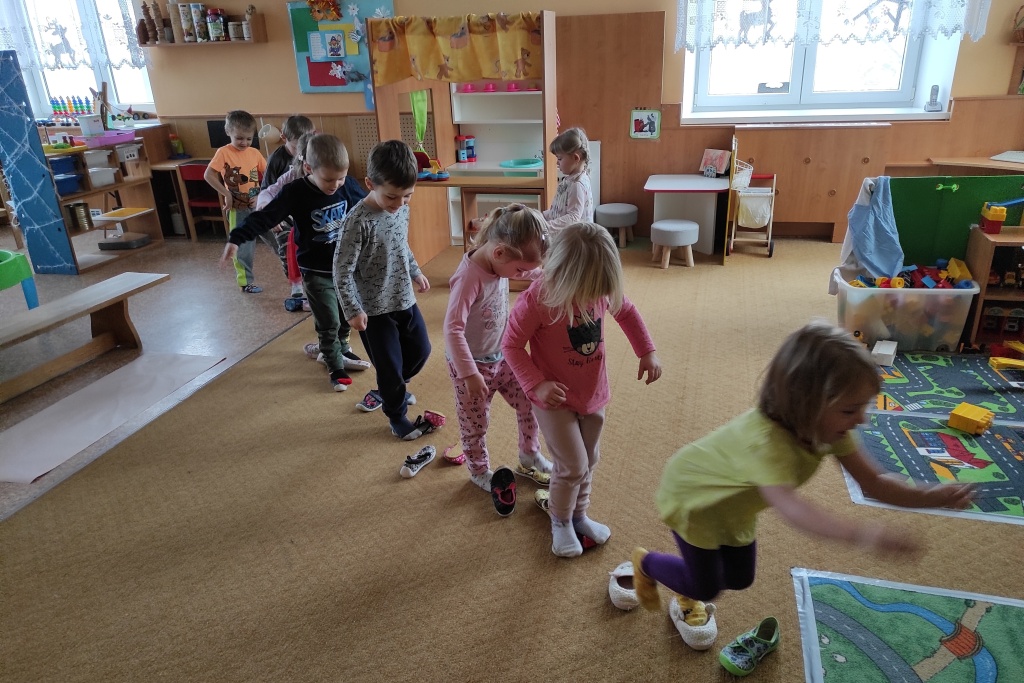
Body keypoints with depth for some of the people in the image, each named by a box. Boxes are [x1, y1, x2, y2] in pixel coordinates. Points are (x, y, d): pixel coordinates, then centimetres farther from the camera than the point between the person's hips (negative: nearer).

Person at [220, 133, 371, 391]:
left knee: (346, 315, 19)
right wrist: (236, 238, -33)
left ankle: (342, 351, 42)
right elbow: (265, 217, -24)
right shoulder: (296, 193, -20)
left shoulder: (344, 188, -7)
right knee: (328, 323, 1)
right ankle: (335, 367, 18)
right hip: (316, 272, -5)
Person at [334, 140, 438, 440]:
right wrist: (353, 310, -20)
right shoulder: (359, 221, -24)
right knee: (390, 365, 5)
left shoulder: (402, 209, -2)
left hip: (405, 300, 7)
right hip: (374, 310, -7)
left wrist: (416, 272, 25)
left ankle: (390, 390, 46)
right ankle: (397, 417, 29)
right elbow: (342, 270, -20)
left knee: (421, 349, 20)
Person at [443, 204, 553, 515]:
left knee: (530, 402, 14)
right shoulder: (469, 277, -31)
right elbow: (453, 329, -34)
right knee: (475, 423, 12)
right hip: (472, 364, -7)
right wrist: (469, 373, -34)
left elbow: (532, 270, 18)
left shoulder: (500, 261, -7)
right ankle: (479, 472, 36)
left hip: (502, 355, 7)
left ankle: (529, 455, 37)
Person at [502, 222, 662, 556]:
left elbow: (627, 312, 8)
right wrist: (536, 385, -29)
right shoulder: (537, 300, -29)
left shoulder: (602, 289, -13)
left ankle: (579, 514, 43)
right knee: (573, 466, -1)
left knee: (589, 460, 19)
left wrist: (647, 351, -1)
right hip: (556, 399, -5)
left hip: (593, 394, 6)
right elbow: (511, 345, -19)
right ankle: (560, 522, 27)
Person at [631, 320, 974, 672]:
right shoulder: (765, 438, -46)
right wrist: (863, 534, -72)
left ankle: (686, 595, 48)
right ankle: (645, 563, 33)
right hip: (692, 495, -7)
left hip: (734, 503, 8)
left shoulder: (828, 424, -20)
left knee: (739, 579, 18)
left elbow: (873, 483, -15)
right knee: (705, 586, 5)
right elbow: (791, 508, -60)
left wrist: (933, 495, -29)